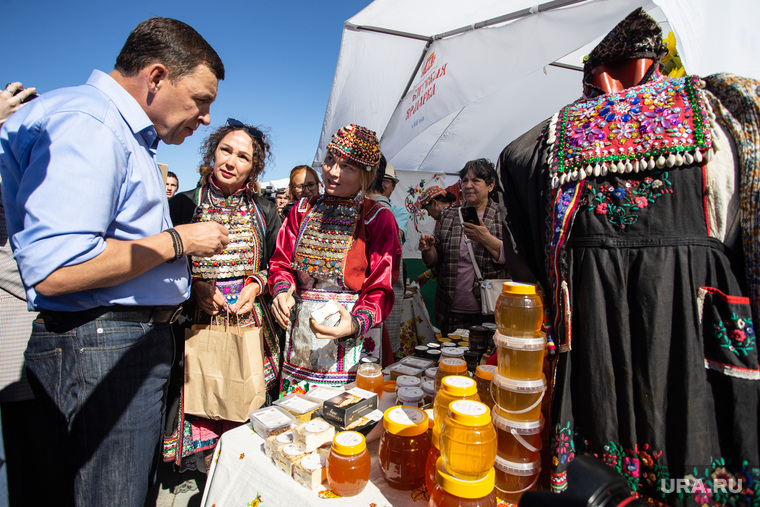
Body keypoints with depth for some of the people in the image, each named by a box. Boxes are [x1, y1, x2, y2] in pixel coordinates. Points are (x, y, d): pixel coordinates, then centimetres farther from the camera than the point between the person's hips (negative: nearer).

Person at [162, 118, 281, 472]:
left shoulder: (264, 211, 7)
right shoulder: (183, 205, 2)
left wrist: (256, 284, -6)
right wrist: (194, 286, -11)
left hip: (250, 324, 1)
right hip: (198, 325, -1)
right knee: (198, 407, 2)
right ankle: (196, 474, 29)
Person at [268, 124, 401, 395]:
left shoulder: (378, 218, -5)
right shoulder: (303, 209, 9)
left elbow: (380, 290, -7)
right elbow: (282, 261, 11)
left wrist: (356, 324, -25)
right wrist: (282, 291, -11)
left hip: (353, 341, -3)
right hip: (300, 339, 4)